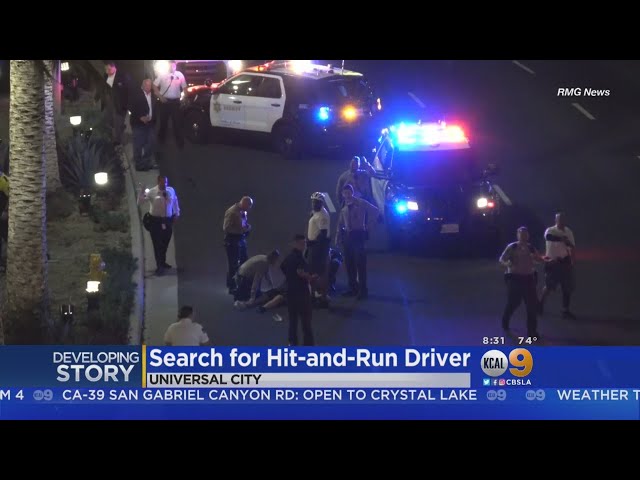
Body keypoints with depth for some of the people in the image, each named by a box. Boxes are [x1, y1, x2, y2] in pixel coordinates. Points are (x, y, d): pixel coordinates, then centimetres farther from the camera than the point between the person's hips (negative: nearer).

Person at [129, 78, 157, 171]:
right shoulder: (136, 94, -8)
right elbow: (131, 108, -11)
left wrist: (153, 118, -3)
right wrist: (140, 117, -18)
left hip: (149, 123, 5)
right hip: (138, 123, -5)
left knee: (150, 143, 8)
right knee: (138, 144, -2)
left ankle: (147, 162, 20)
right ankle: (139, 164, 5)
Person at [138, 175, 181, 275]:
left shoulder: (171, 190, -3)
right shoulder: (151, 192, -14)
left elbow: (175, 202, 15)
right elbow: (139, 202, -18)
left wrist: (176, 214, 22)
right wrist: (142, 191, -33)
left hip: (168, 220, 4)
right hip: (156, 220, -4)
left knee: (165, 243, 18)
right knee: (157, 244, 1)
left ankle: (163, 262, 38)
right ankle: (159, 266, 11)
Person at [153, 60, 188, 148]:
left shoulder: (180, 75, 2)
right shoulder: (163, 75, -2)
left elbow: (184, 87, 9)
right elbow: (155, 86, 0)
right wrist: (160, 96, -9)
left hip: (175, 101, 0)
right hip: (164, 101, 0)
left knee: (177, 122, 3)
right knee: (163, 121, 10)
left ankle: (180, 142, 9)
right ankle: (161, 140, 26)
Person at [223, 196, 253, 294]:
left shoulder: (243, 211, 5)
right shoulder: (232, 212, -20)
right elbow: (226, 228, -20)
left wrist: (247, 227, -1)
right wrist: (241, 230, -23)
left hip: (242, 239, 9)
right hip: (232, 241, -9)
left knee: (244, 263, 15)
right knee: (233, 265, -1)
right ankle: (232, 287, 9)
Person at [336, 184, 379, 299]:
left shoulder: (361, 203, -4)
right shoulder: (344, 208, 13)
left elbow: (375, 210, -10)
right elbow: (340, 224, 16)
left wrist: (368, 226, -9)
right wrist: (338, 237, 7)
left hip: (358, 235, -6)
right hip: (347, 236, 6)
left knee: (360, 263, -7)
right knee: (349, 263, 8)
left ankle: (363, 290, -5)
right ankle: (353, 288, 17)